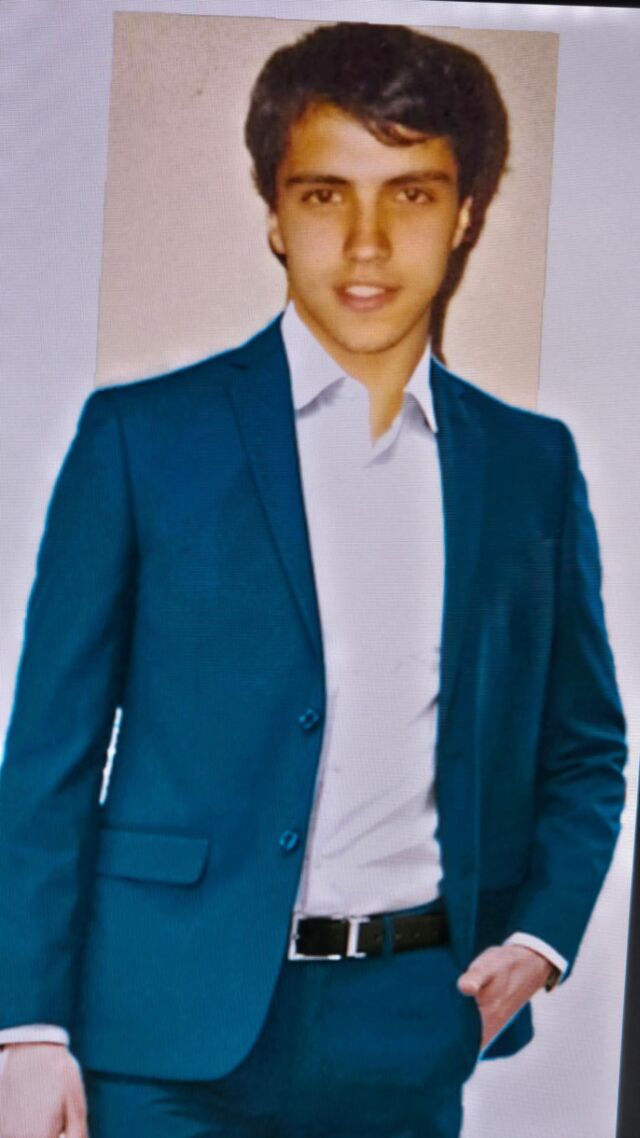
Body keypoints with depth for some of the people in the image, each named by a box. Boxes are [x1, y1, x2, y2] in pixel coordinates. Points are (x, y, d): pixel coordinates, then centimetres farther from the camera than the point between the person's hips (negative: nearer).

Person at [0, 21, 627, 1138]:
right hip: (178, 1040, -2)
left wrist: (541, 935, 1)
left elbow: (584, 746, 16)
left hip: (417, 1035, 3)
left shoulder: (532, 463, 8)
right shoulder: (141, 436, -1)